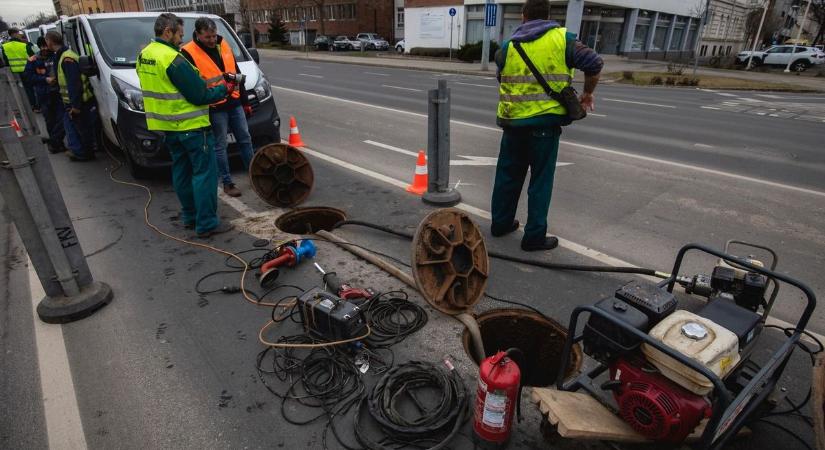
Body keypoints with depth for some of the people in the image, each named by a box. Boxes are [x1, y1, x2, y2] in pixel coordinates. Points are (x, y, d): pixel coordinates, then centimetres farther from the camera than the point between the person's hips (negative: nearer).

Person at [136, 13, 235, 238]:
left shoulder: (143, 55, 10)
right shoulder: (173, 59, -19)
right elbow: (199, 95, -18)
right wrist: (224, 89, -2)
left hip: (167, 126, 9)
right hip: (191, 126, -9)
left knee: (182, 171, 17)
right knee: (204, 173, -4)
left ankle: (190, 216, 26)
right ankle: (206, 224, -3)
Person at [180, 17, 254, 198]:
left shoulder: (223, 45, 9)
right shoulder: (188, 52, -9)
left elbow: (236, 73, 15)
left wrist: (245, 101, 15)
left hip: (235, 103, 6)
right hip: (214, 108, -5)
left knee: (245, 140, 11)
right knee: (220, 146, 2)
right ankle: (227, 183, 12)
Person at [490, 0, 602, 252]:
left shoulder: (508, 46, 8)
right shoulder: (561, 38, -1)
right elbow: (594, 63, -7)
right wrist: (587, 94, 8)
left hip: (512, 122, 3)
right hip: (545, 122, -3)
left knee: (507, 175, 16)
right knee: (540, 181, 4)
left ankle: (500, 223, 27)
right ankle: (534, 237, 9)